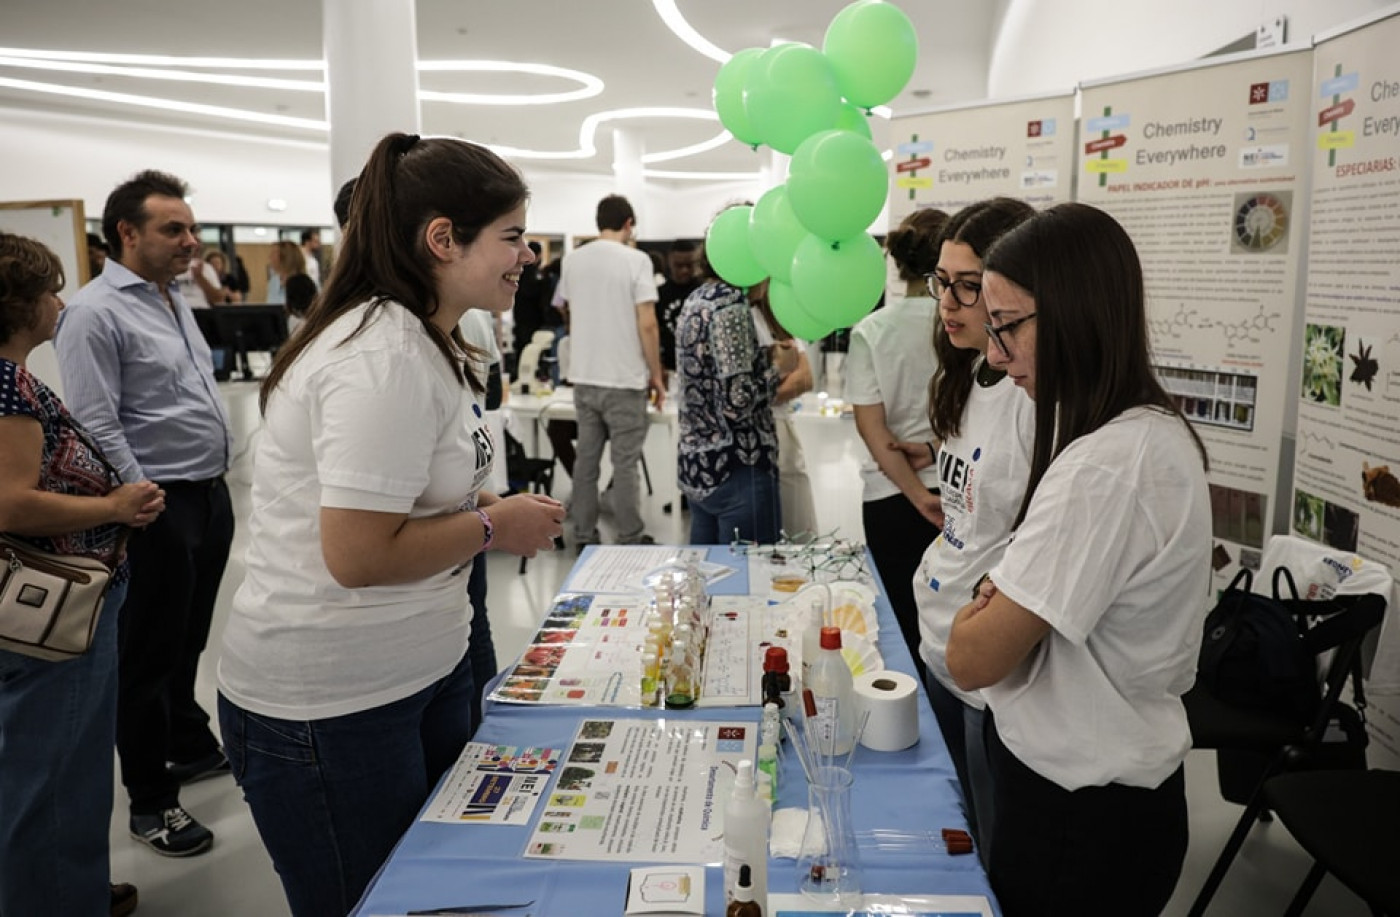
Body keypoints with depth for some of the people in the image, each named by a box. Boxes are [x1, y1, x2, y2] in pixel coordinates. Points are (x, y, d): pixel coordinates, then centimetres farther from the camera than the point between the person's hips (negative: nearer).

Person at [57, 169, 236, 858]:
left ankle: (191, 747, 39)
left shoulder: (175, 301, 13)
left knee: (189, 640, 21)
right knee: (150, 653, 4)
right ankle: (150, 801, 18)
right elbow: (97, 428, -19)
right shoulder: (96, 314, -14)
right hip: (161, 507, -8)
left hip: (212, 493, 8)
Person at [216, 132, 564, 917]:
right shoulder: (385, 357, -24)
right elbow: (357, 556, -28)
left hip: (425, 670, 9)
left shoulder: (427, 343, 8)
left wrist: (489, 508, 2)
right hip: (330, 708, -9)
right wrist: (495, 526, -16)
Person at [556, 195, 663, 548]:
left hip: (583, 377, 5)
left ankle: (583, 537, 17)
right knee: (625, 464, 2)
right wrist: (656, 376, -4)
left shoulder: (572, 260, 7)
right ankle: (629, 540, 9)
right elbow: (647, 324, -14)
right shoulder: (636, 260, -10)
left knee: (586, 459, 11)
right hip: (623, 378, -5)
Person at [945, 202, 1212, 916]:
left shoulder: (1102, 469, -30)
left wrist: (981, 609, -5)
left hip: (1079, 815, -9)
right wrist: (1007, 600, -7)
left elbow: (973, 660, -25)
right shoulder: (1156, 430, 3)